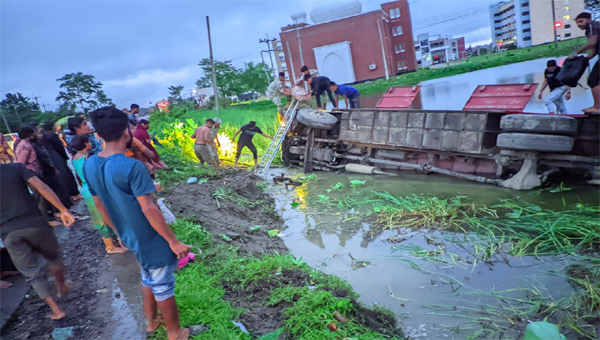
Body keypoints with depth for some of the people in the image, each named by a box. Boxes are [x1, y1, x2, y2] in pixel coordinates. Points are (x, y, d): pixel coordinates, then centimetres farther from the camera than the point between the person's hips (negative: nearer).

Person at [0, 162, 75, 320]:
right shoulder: (16, 167, 2)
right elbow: (42, 187, -10)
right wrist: (63, 210, -12)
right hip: (34, 223, 0)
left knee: (33, 273, 10)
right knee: (53, 256, 27)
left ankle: (56, 310, 9)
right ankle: (62, 286, 42)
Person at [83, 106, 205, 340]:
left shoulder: (89, 165, -3)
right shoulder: (131, 166, -27)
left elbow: (100, 205, 8)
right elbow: (149, 209, -26)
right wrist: (173, 241, -17)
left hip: (131, 239, 7)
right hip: (152, 240, -7)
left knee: (148, 278, 27)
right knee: (163, 287, 10)